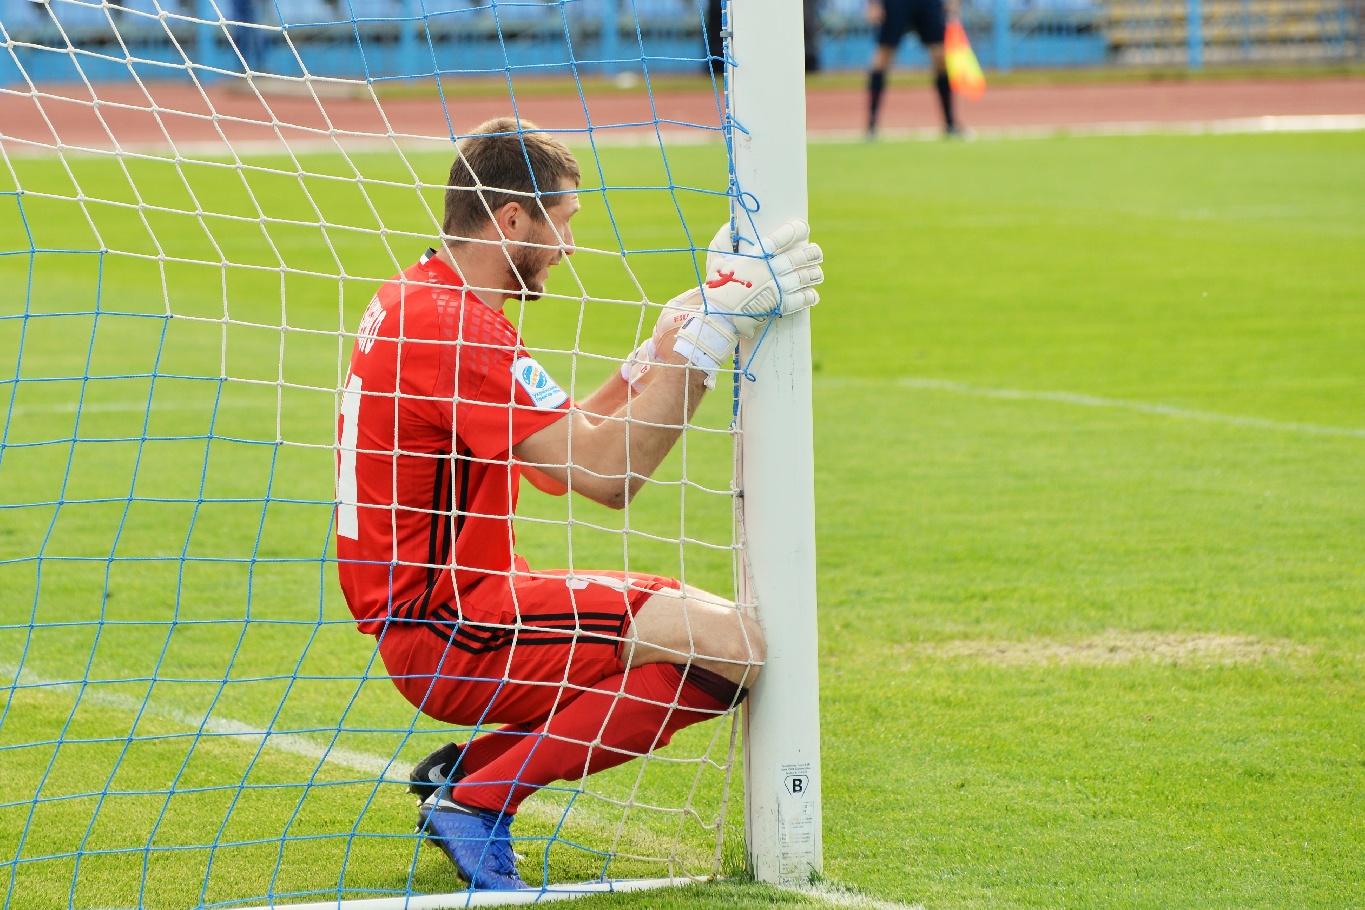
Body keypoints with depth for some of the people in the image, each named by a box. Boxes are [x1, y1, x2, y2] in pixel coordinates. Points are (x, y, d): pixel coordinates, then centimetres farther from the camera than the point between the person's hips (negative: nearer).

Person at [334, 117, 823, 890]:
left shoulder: (418, 300, 14)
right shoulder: (457, 329, -19)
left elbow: (564, 444, 18)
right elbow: (606, 474, -23)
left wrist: (660, 351, 13)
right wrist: (711, 335, -21)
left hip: (460, 599, 11)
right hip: (444, 635, -11)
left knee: (699, 618, 19)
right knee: (728, 646, -20)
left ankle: (470, 766, 11)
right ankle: (478, 802, -14)